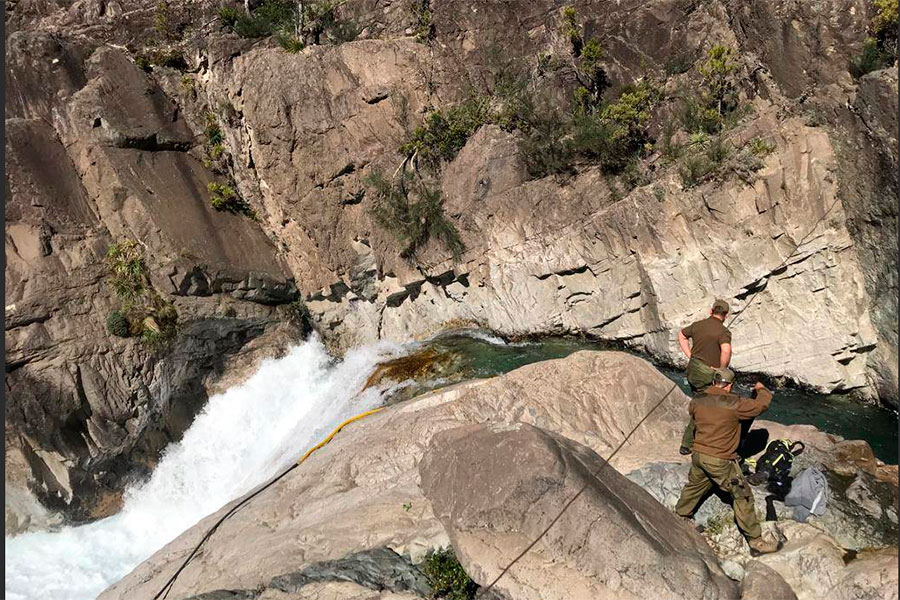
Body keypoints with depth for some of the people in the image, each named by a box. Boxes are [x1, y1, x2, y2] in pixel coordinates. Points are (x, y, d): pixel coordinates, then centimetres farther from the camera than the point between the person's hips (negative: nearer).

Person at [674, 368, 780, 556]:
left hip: (698, 455, 6)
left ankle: (680, 517, 47)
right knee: (742, 496, 7)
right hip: (720, 461, -6)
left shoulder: (697, 400, -2)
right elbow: (761, 405, -4)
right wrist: (762, 389, 17)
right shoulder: (734, 404, -18)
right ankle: (756, 542, 14)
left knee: (694, 486, 28)